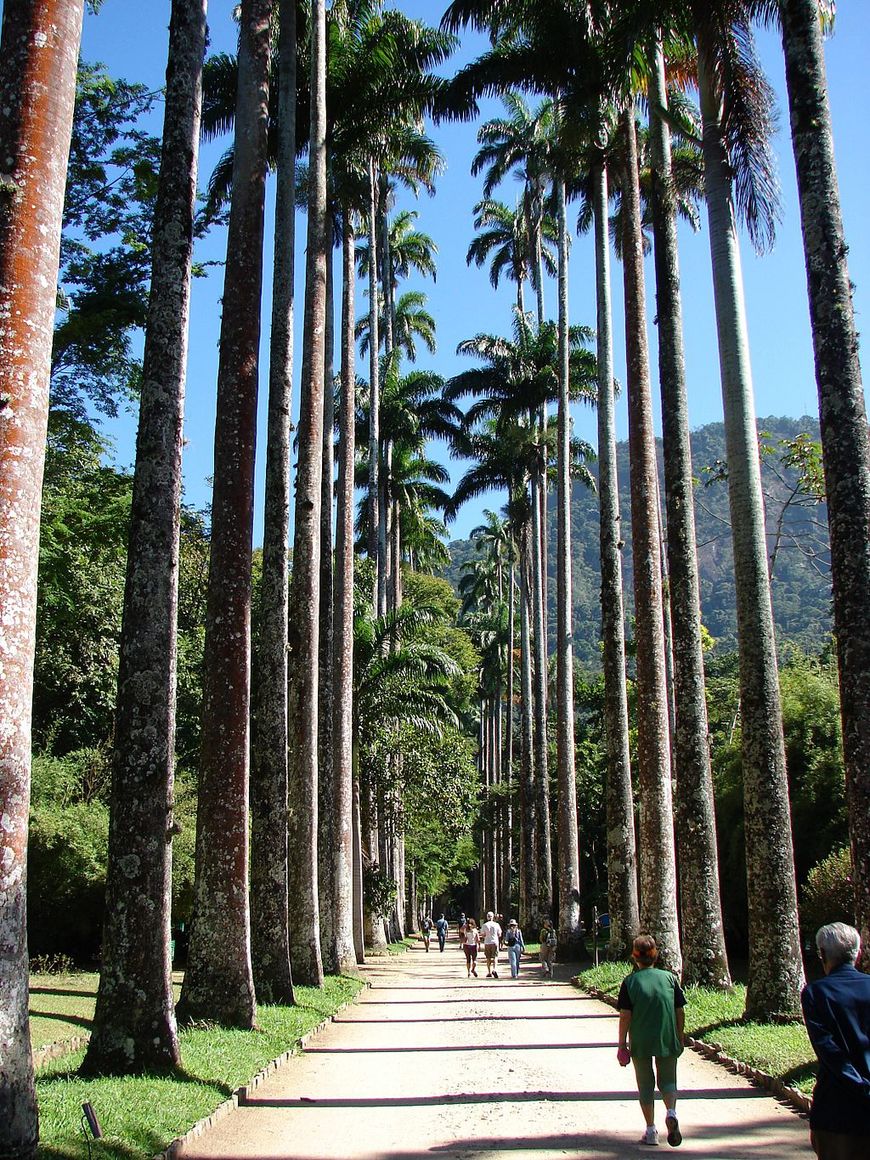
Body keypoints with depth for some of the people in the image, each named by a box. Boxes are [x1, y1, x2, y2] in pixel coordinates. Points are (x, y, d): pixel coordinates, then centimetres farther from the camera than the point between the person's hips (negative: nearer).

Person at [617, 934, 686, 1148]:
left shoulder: (629, 982, -6)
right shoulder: (669, 978, -1)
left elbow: (625, 1016, -8)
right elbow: (680, 1011, 1)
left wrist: (622, 1045, -1)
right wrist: (680, 1038, 13)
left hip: (640, 1043, -1)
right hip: (668, 1041, 1)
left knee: (646, 1085, 13)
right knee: (668, 1080, 15)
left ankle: (651, 1130, 14)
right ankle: (671, 1112, -12)